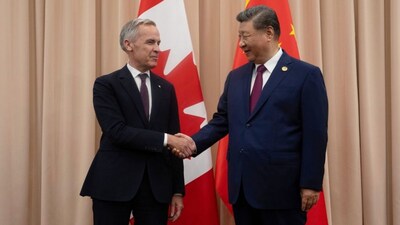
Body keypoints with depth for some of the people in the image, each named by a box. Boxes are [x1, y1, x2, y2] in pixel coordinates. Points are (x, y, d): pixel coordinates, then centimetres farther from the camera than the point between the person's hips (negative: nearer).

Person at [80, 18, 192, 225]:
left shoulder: (166, 88, 12)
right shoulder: (106, 84, -2)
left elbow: (174, 140, 10)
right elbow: (117, 132, -15)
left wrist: (177, 190, 7)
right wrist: (165, 139, -20)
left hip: (156, 185, 4)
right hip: (114, 184, -4)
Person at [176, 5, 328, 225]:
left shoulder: (306, 75, -5)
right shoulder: (235, 77, 13)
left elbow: (315, 134, -8)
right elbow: (221, 121, 15)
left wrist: (310, 184, -11)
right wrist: (195, 143, -4)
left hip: (281, 188, -5)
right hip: (241, 186, 6)